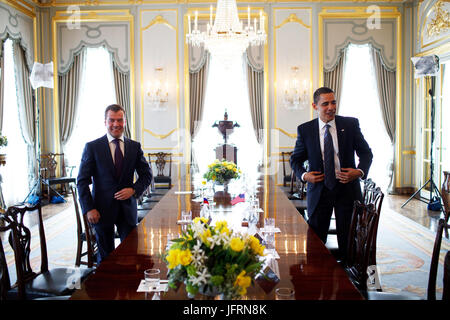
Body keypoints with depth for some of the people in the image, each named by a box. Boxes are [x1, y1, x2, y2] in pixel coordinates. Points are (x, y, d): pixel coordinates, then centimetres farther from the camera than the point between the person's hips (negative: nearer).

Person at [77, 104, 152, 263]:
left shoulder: (135, 146, 5)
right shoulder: (92, 147, -3)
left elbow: (147, 174, 9)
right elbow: (82, 181, -3)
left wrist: (134, 189, -9)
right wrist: (89, 209, -10)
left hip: (127, 208, 2)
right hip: (102, 209, -2)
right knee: (105, 257, 10)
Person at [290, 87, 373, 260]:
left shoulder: (351, 124, -1)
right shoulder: (305, 130, 0)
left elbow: (366, 152, 6)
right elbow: (295, 159, 8)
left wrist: (360, 171, -13)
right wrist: (303, 175, -11)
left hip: (347, 188, 0)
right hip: (319, 189, 0)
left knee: (348, 240, 10)